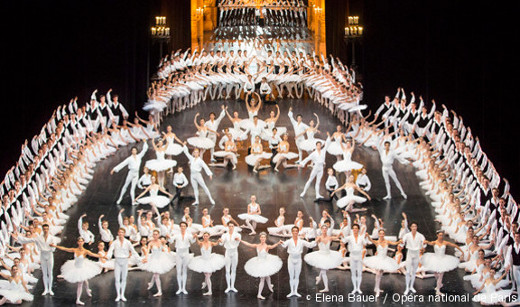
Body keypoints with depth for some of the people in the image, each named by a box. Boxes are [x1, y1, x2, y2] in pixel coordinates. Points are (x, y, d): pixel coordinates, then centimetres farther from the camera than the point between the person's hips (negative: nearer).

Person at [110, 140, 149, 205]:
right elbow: (122, 164, -3)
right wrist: (114, 169, -8)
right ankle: (120, 198, 14)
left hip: (136, 174, 2)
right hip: (131, 173, -2)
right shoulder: (129, 158, -1)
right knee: (125, 186, 5)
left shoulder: (139, 156, 9)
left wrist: (144, 143, 9)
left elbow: (144, 150, 14)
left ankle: (133, 201, -4)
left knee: (133, 188, 2)